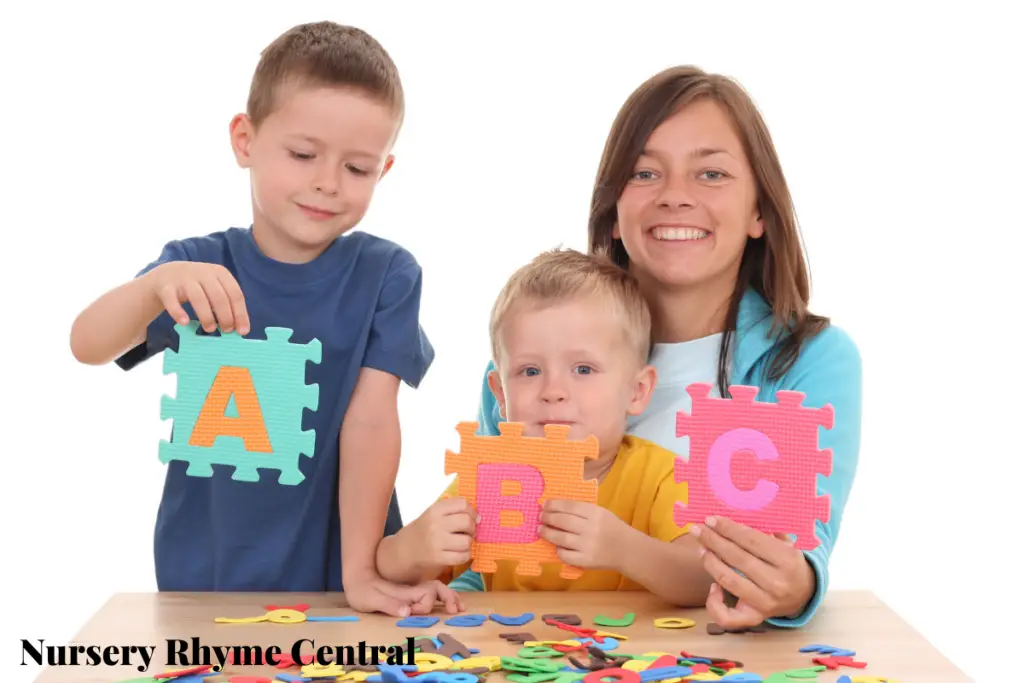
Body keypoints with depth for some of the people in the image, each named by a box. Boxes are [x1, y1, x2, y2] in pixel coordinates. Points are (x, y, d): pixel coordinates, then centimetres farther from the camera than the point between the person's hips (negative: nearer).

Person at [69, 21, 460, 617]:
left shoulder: (386, 274, -4)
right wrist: (159, 284, -36)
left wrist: (361, 571, -15)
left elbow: (372, 417, -9)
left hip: (334, 578, -1)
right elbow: (88, 346, -16)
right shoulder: (199, 267, -1)